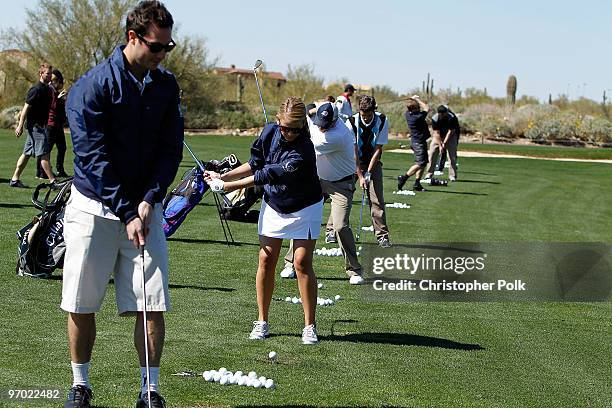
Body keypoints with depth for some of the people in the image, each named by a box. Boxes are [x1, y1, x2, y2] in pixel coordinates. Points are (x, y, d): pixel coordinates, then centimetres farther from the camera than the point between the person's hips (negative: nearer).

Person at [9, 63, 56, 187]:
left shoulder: (48, 89, 14)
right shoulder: (36, 90, -13)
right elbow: (26, 108, -15)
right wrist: (20, 126, -17)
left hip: (41, 125, 9)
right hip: (36, 125, -9)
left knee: (27, 154, 11)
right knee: (44, 153, -9)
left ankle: (14, 179, 15)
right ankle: (52, 181, -9)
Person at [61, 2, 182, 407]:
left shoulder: (166, 85, 4)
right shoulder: (91, 87, -11)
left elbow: (172, 148, 4)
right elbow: (94, 158, -15)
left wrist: (149, 200, -9)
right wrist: (127, 214, -18)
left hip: (144, 206, 3)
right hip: (94, 206, -3)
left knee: (152, 306, -4)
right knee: (81, 305, 2)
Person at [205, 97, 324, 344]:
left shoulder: (303, 152, -31)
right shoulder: (270, 132, -13)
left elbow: (267, 176, -28)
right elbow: (255, 164, 4)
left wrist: (228, 186, -22)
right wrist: (223, 176, -4)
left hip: (303, 209, -5)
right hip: (273, 205, 5)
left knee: (302, 263, -9)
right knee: (266, 260, 1)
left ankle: (309, 326, 1)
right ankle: (262, 322, 11)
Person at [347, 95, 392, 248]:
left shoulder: (382, 121, -15)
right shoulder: (352, 122, -19)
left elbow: (378, 148, -11)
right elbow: (353, 151, -18)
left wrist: (368, 172, -17)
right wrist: (360, 176, -21)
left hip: (373, 162, 1)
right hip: (353, 162, 0)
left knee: (376, 199, -8)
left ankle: (382, 236, -5)